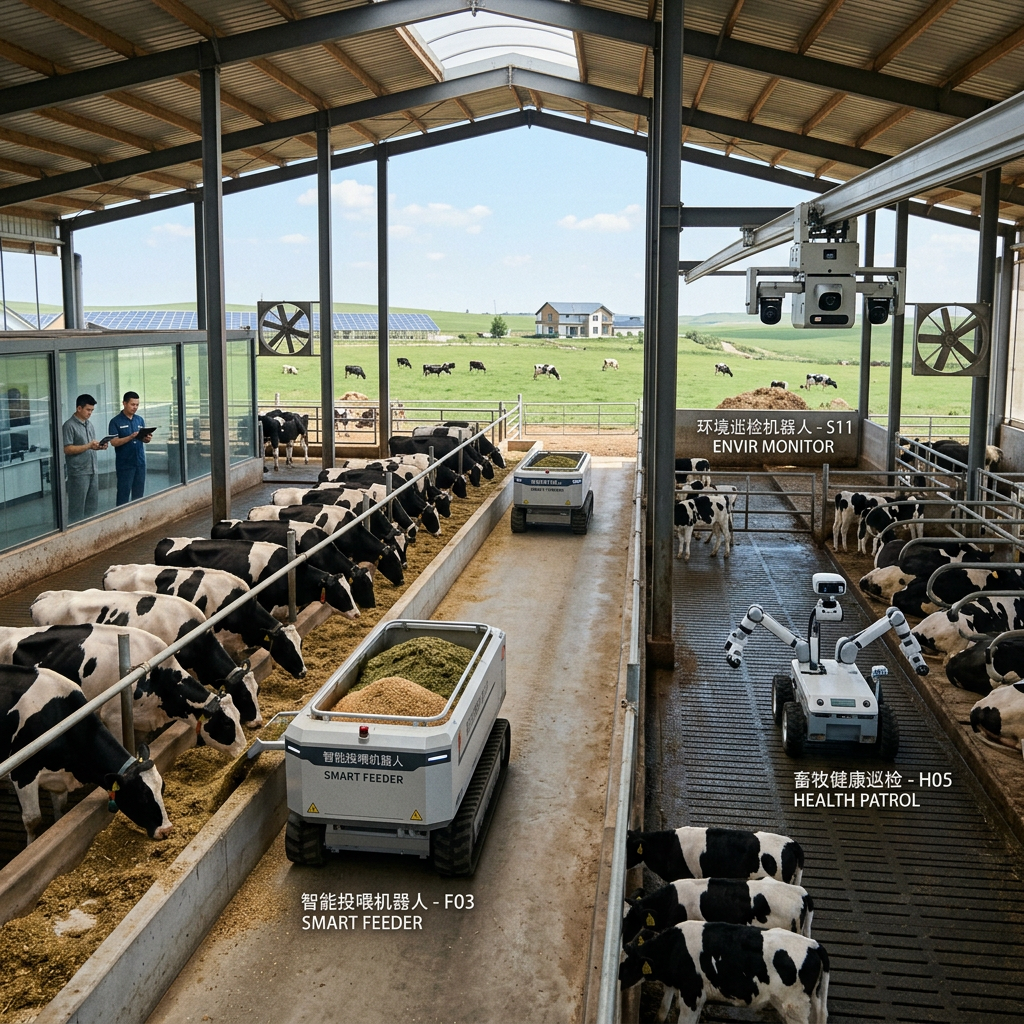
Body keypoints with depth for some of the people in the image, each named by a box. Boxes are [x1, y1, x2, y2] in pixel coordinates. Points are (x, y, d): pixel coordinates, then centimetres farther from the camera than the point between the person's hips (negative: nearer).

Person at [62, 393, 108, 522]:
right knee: (77, 507, -1)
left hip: (93, 470, 8)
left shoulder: (89, 424, 14)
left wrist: (99, 446, -1)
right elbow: (67, 449, -16)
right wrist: (88, 446, -20)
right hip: (78, 472, -8)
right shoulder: (69, 425, -11)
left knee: (92, 505, 11)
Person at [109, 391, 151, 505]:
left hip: (140, 462, 5)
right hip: (125, 464, -5)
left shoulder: (140, 420, 10)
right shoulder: (116, 421, -6)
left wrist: (147, 439, -10)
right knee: (124, 493, 0)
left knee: (138, 493, 8)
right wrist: (131, 437, -26)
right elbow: (114, 442, -13)